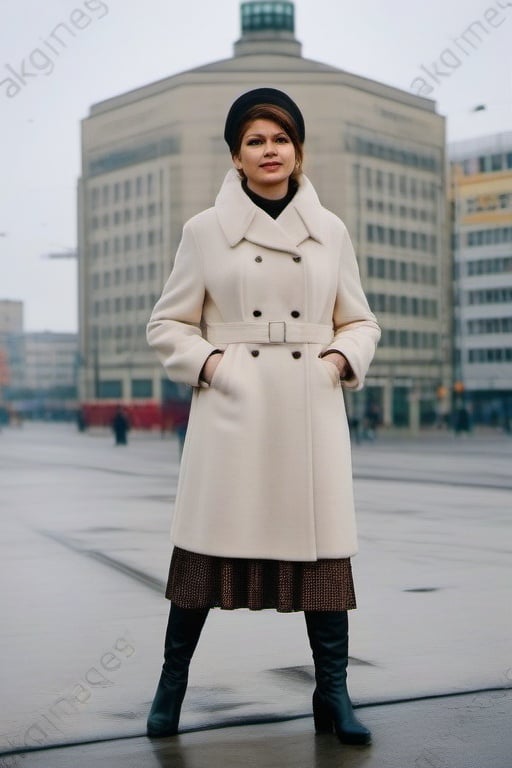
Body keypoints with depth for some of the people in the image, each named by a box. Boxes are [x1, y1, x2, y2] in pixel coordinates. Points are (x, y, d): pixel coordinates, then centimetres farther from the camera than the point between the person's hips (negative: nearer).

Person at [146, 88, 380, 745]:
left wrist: (341, 359, -3)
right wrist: (207, 362, -9)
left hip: (311, 408, 2)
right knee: (207, 543, 1)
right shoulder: (205, 230, 5)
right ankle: (171, 686, 18)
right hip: (232, 410, -1)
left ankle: (332, 692, 16)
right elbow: (167, 325, 7)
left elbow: (359, 322, 16)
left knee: (322, 544, 2)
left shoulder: (331, 231, 10)